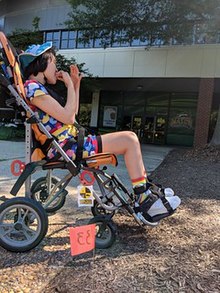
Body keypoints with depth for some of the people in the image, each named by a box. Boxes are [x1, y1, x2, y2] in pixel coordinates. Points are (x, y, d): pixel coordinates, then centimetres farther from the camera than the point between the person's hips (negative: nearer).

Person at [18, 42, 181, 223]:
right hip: (66, 147, -10)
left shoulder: (38, 88, 22)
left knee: (130, 138, 11)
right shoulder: (32, 87, -10)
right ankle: (144, 200, -5)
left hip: (69, 144, 10)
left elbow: (73, 112, 25)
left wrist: (76, 84, 18)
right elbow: (68, 117, -18)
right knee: (129, 140, -13)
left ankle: (146, 189, 15)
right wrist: (69, 85, -6)